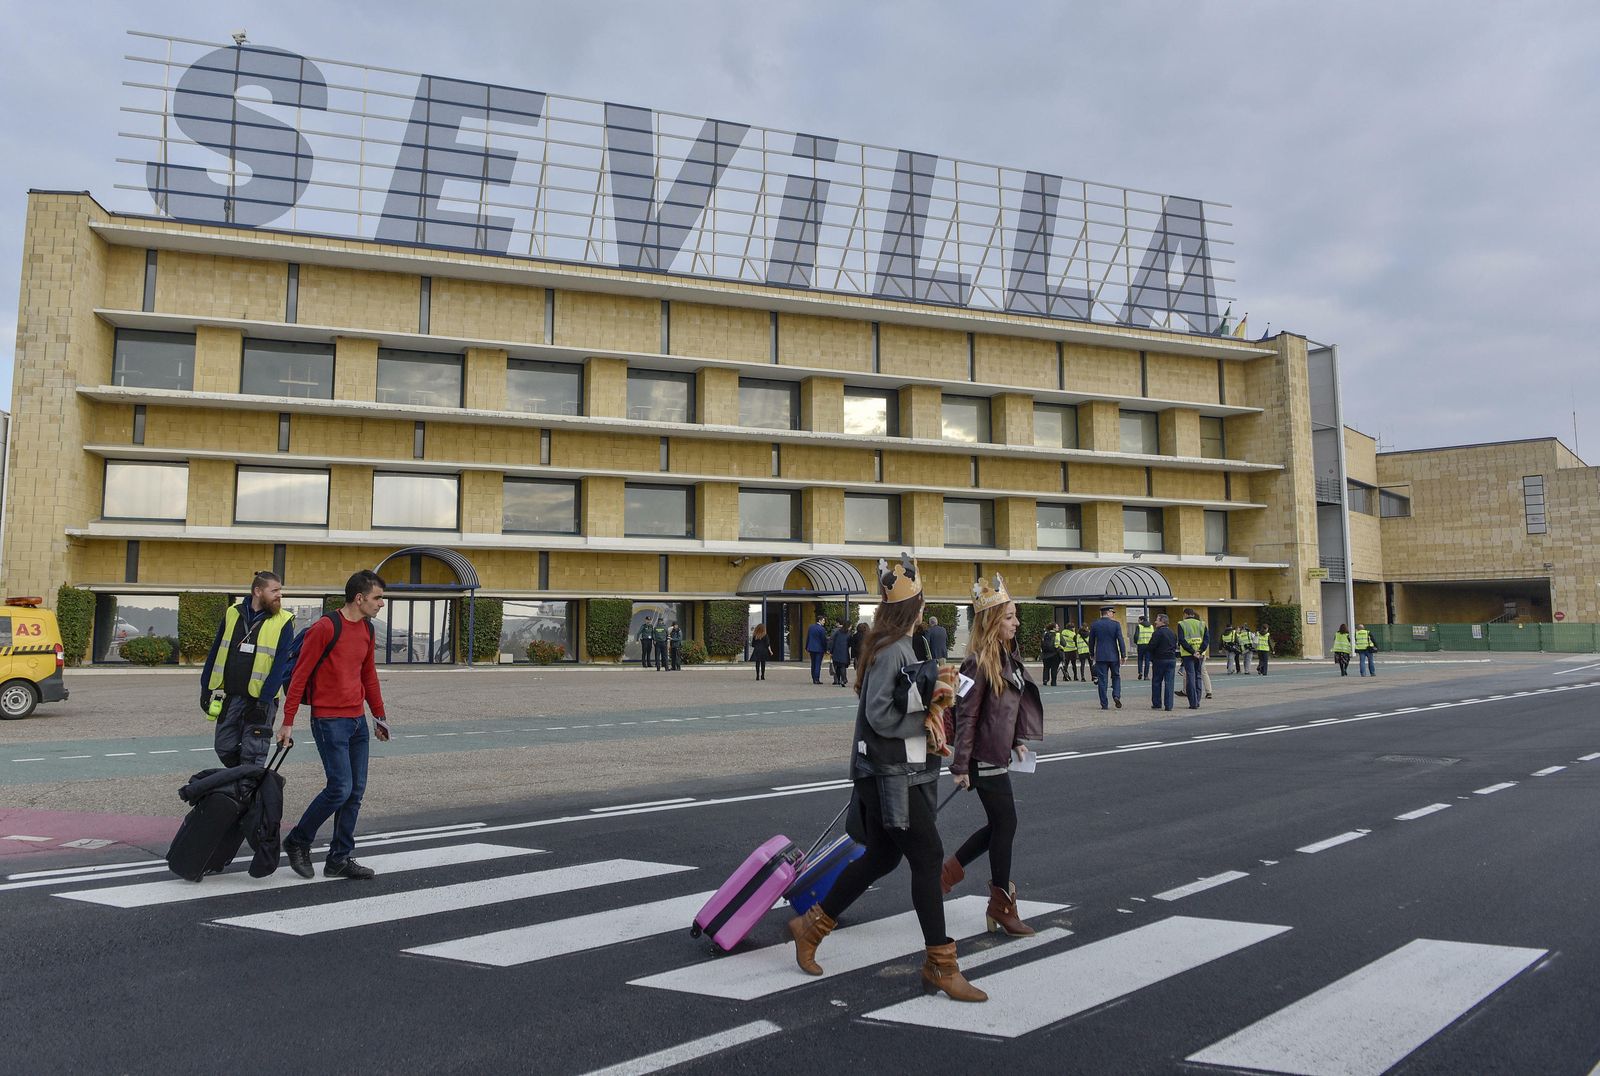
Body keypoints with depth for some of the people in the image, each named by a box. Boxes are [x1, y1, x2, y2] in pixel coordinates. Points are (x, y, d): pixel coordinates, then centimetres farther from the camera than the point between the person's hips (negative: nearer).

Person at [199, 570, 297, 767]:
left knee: (252, 758, -1)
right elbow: (215, 653, 13)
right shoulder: (232, 613, 6)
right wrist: (206, 688, 11)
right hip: (228, 697, 4)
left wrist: (264, 701, -15)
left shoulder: (284, 622, -6)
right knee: (224, 749, 13)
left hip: (260, 700, -4)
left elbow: (280, 665, -10)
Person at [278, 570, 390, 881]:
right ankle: (297, 842, 14)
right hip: (329, 720, -8)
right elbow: (300, 675, -11)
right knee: (340, 788, -9)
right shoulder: (325, 628, -13)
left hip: (357, 720, 8)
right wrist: (288, 722, -10)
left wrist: (379, 715, 23)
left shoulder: (368, 631, 11)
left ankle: (340, 860, 17)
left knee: (356, 791, 7)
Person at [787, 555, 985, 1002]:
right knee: (927, 859, -4)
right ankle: (941, 965, 6)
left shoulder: (896, 646, 13)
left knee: (882, 857, 17)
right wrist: (929, 715, -12)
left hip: (899, 773, 10)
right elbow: (880, 716, -21)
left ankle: (811, 926, 29)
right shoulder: (890, 650, -18)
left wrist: (928, 694, 4)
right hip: (892, 775, -10)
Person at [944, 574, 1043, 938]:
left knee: (999, 825, 16)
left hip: (998, 756, 9)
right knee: (1005, 825, 0)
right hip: (984, 758, -9)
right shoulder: (979, 662, -19)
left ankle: (948, 872, 30)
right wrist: (960, 766, -19)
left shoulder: (1009, 656, 9)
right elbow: (966, 715, -19)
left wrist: (1017, 741, 19)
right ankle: (1002, 907, 15)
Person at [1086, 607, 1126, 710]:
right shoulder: (1116, 624, -5)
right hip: (1113, 656, -1)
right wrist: (1123, 655, -3)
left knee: (1102, 680, 3)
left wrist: (1092, 654, 19)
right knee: (1116, 676, 16)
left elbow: (1091, 641, 7)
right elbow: (1121, 640, -8)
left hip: (1100, 656, 1)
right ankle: (1116, 695, -5)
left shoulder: (1094, 625, 1)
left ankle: (1104, 704, 2)